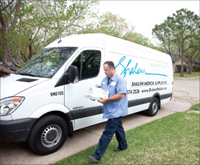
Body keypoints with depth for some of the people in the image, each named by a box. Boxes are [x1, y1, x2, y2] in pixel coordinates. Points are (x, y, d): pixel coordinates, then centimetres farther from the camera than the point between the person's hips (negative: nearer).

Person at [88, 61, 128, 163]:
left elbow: (121, 95, -23)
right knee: (118, 128, 23)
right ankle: (123, 146, 43)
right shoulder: (105, 79, 11)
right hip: (112, 111, 9)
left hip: (116, 111, -9)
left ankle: (97, 156, -2)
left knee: (108, 132, -6)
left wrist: (106, 99, -26)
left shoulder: (120, 80, -16)